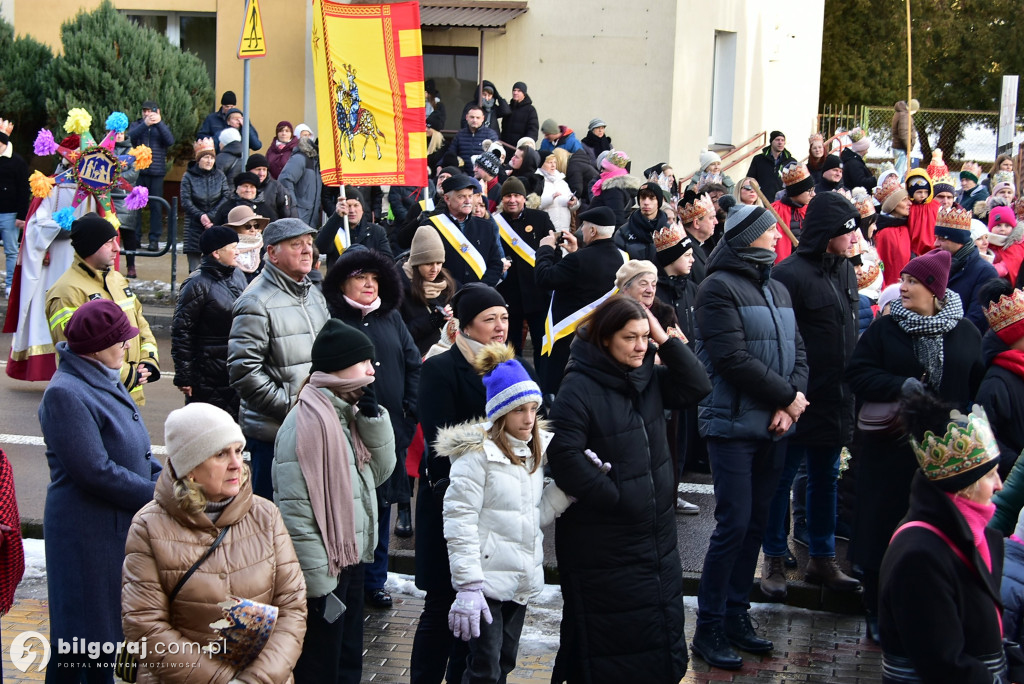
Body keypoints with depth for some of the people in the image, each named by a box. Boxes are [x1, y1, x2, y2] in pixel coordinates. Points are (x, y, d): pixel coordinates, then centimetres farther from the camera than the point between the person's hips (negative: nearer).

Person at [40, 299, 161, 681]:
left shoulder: (107, 383, 11)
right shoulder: (65, 394, -19)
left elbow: (138, 451, 17)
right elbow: (95, 472, -23)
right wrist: (157, 497, -16)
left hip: (123, 525, 9)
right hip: (87, 533, -9)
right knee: (84, 638, 1)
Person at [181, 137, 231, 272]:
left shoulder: (219, 175, 7)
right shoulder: (189, 177, 1)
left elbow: (227, 197, -1)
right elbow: (186, 202, -4)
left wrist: (211, 216, -11)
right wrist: (200, 216, -16)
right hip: (194, 227, -1)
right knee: (195, 270, -4)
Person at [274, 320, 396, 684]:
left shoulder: (348, 412, 6)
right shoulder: (307, 421, -21)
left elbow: (380, 472, 10)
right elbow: (294, 510, -22)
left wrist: (373, 417, -5)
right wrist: (317, 581, -19)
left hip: (351, 559, 9)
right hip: (324, 570, -9)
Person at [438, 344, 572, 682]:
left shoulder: (533, 452, 10)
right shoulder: (478, 451, -13)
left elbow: (537, 514, 7)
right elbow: (459, 520, -17)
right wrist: (468, 586, -22)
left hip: (522, 580, 7)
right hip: (487, 580, -7)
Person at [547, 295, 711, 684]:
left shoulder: (649, 378, 6)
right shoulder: (579, 388, -17)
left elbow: (696, 388, 2)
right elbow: (565, 456, -23)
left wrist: (665, 340, -6)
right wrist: (614, 496, -18)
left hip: (656, 533, 7)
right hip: (602, 545, -7)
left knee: (661, 627, 16)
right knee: (607, 637, 3)